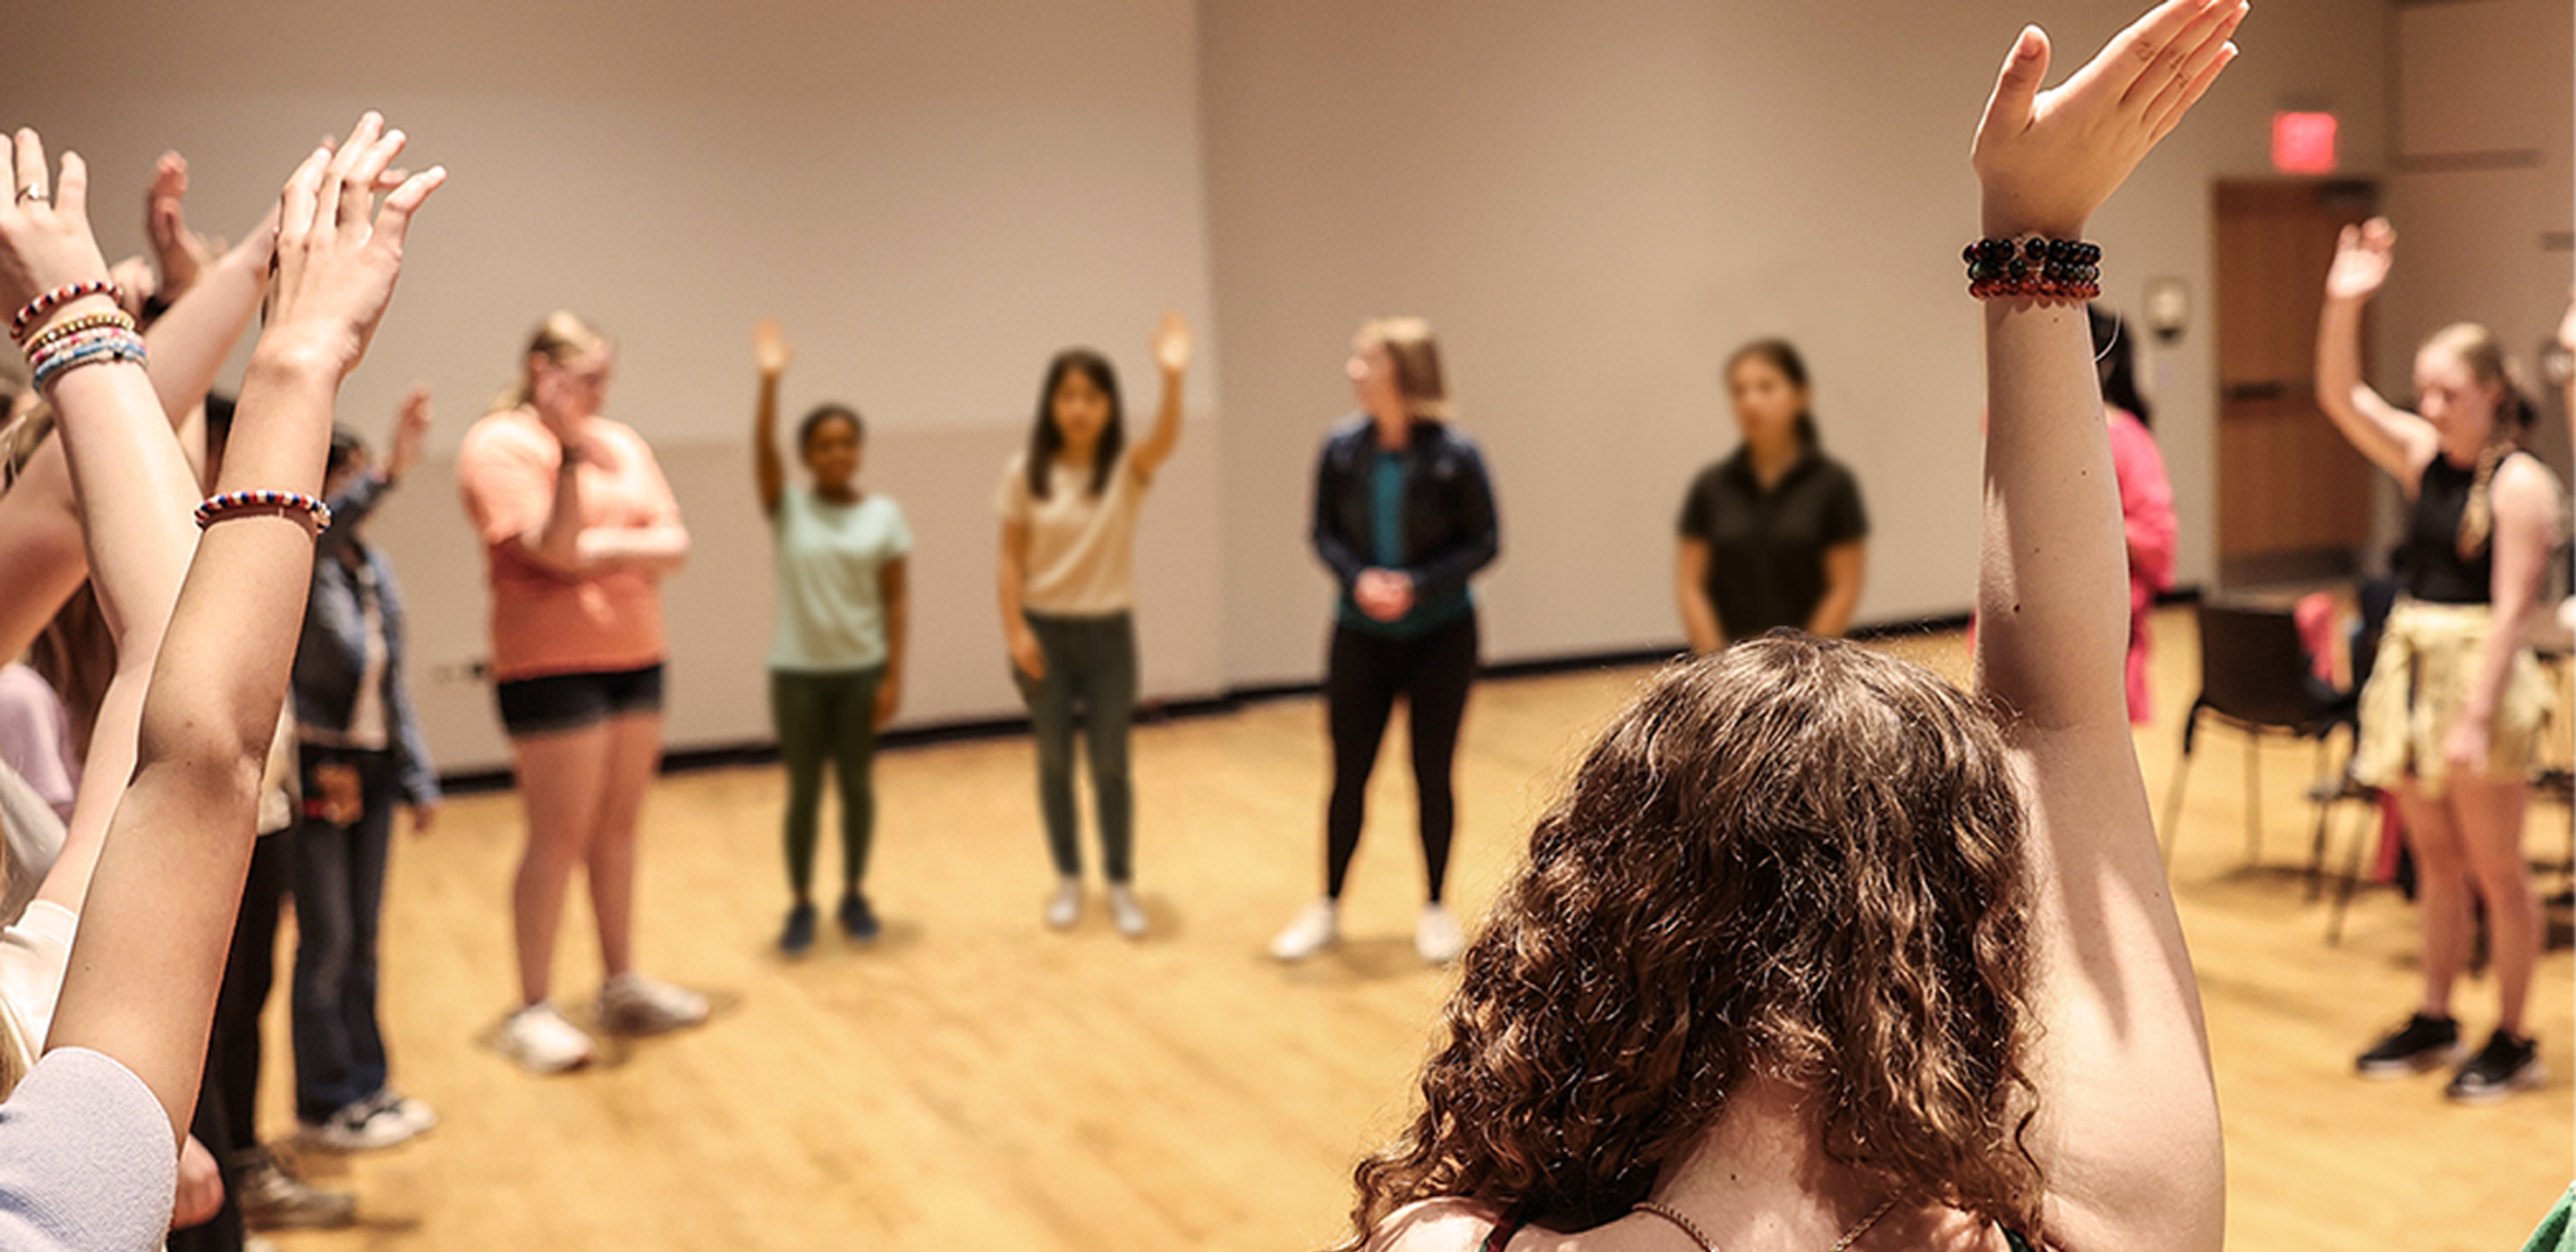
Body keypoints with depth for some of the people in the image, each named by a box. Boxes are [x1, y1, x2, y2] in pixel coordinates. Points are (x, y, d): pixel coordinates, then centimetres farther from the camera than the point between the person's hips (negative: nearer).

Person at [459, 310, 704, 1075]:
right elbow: (552, 549, -19)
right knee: (559, 837, -5)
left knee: (619, 827, 12)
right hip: (551, 662, -6)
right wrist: (569, 450, -26)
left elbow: (673, 544, 2)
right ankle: (533, 1011, 4)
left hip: (635, 658, 7)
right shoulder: (499, 445, -7)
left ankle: (622, 986, 23)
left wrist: (600, 546, -15)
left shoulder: (621, 443, 12)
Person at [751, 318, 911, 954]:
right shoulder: (788, 507, -3)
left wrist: (894, 674, -5)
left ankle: (854, 895, 24)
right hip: (797, 672, -1)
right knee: (804, 791, 6)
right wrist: (770, 381, -33)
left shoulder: (883, 514, -1)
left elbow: (895, 599, 0)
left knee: (857, 785, 10)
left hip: (860, 671, 1)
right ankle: (801, 905, 17)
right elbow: (761, 449, -20)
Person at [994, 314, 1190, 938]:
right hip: (1045, 630, 1)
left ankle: (1121, 886, 17)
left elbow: (1166, 439, -30)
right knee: (1054, 761, 9)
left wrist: (1173, 378, -48)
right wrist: (1015, 630, -9)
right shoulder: (1025, 473, -5)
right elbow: (1011, 559, 0)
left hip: (1108, 631, -1)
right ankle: (1068, 880, 24)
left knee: (1111, 764, 3)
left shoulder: (1127, 467, -8)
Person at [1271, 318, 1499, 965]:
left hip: (1439, 637, -2)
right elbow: (1325, 534, 2)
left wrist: (1418, 585, -20)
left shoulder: (1454, 456, -13)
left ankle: (1435, 910, 24)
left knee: (1433, 774, 8)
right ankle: (1327, 908, 22)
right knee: (1348, 774, 7)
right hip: (1361, 637, 2)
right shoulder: (1342, 449, -6)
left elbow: (1484, 543, -8)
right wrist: (1358, 578, -17)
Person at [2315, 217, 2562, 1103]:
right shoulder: (2425, 456, 9)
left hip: (2479, 675, -7)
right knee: (2436, 862, 15)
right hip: (2410, 670, 7)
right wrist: (2344, 303, -4)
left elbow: (2510, 608, -16)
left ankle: (2512, 1043, 13)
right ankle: (2434, 1022, 26)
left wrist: (2475, 716, -22)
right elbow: (2340, 397, 8)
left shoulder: (2520, 483, -11)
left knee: (2495, 870, 2)